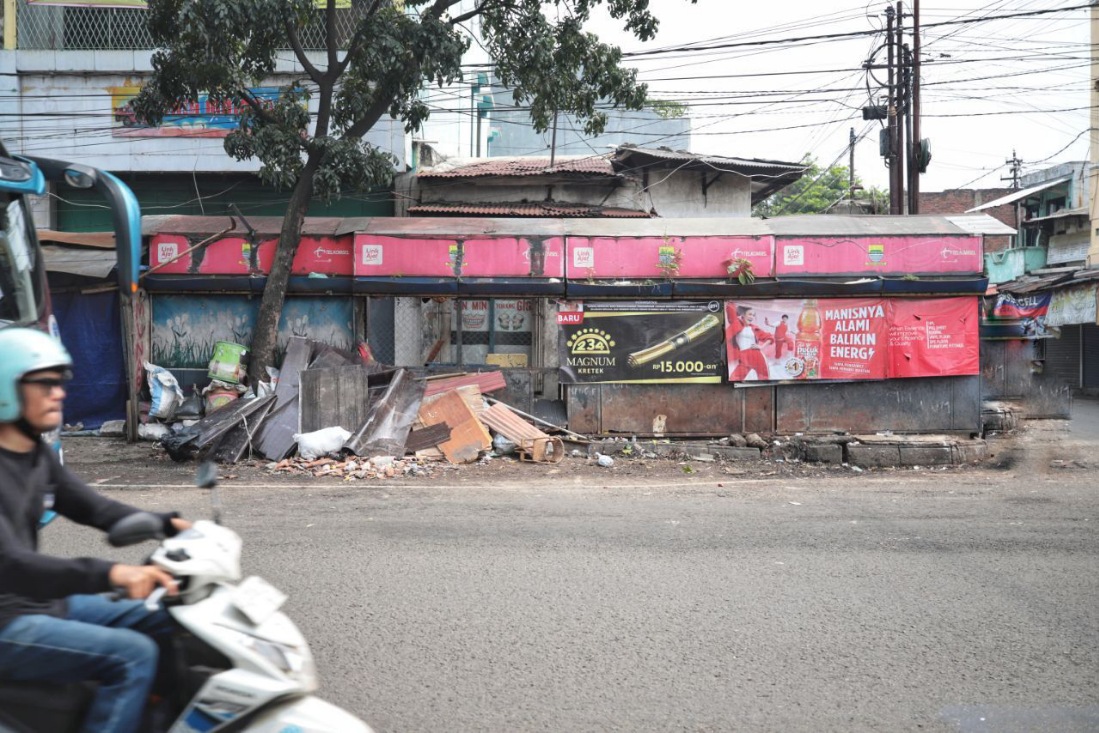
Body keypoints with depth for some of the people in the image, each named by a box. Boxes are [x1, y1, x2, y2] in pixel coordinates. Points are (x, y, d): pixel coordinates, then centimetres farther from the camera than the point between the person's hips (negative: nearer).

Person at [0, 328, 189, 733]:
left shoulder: (38, 455, 7)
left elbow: (92, 507, 14)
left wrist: (168, 525, -1)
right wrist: (110, 574, -44)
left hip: (44, 602, 10)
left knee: (170, 623, 9)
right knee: (132, 656, -23)